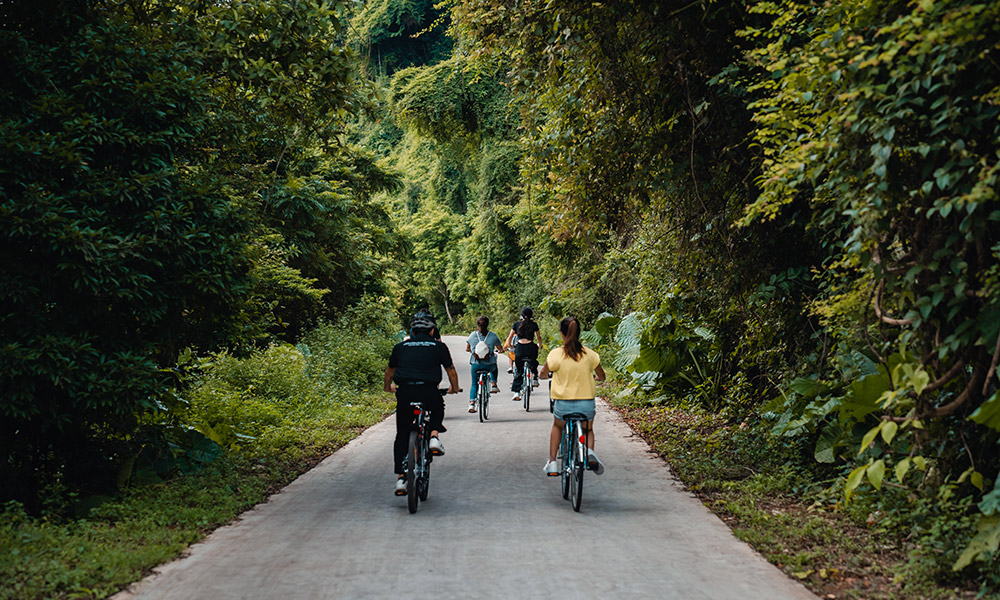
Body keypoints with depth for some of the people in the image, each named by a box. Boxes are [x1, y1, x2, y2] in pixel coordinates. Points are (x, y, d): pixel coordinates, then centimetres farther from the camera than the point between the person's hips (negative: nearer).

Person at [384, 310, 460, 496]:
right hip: (429, 393, -1)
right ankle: (434, 436, 9)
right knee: (438, 409, 34)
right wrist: (454, 388, 41)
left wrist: (388, 387, 51)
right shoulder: (438, 346, 13)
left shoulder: (401, 347, 18)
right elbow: (451, 371, 21)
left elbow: (390, 371, 32)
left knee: (402, 435, 13)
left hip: (404, 393, 1)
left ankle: (400, 477, 5)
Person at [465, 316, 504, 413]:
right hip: (489, 364, 0)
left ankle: (472, 403, 5)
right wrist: (502, 349, 31)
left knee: (474, 383, 18)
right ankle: (493, 385, 27)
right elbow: (500, 349, 8)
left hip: (475, 364, 0)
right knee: (494, 368, 36)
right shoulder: (493, 336, -4)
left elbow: (467, 348, 11)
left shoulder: (472, 335, -1)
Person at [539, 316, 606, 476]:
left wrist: (545, 373, 28)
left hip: (563, 404, -1)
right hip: (587, 403, 1)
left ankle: (552, 462, 22)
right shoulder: (590, 354, -3)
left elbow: (543, 374, 4)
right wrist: (597, 377, 33)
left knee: (557, 426, 30)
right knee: (587, 430, 27)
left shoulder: (556, 354, -10)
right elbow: (602, 376, 10)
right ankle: (590, 451, -5)